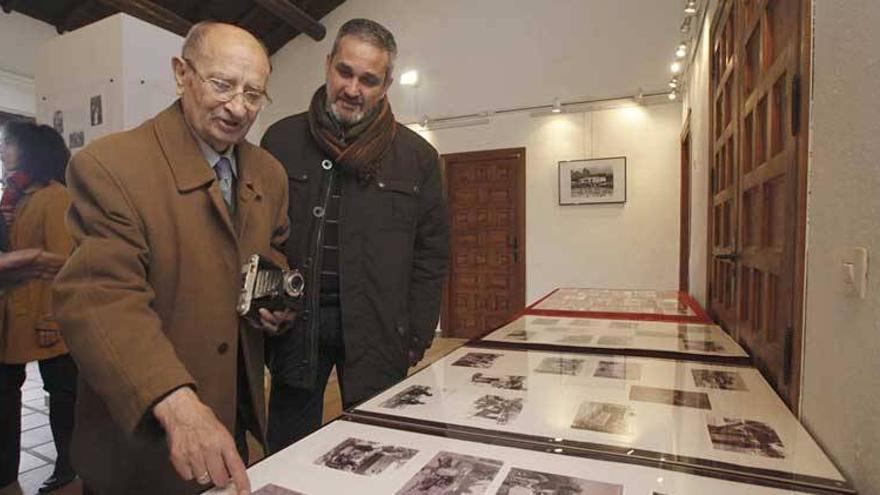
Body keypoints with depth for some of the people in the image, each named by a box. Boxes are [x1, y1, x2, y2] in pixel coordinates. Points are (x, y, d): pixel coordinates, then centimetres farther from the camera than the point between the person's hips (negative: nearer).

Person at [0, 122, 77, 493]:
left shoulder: (55, 196, -11)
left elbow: (60, 261, -16)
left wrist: (52, 317, -19)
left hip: (42, 317, -8)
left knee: (61, 390, 5)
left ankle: (67, 464, 19)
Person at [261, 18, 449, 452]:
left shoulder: (417, 157, 2)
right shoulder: (281, 140, 5)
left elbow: (430, 254, 2)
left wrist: (416, 339, -2)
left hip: (377, 330, -1)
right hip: (293, 323, 2)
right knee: (287, 452, 16)